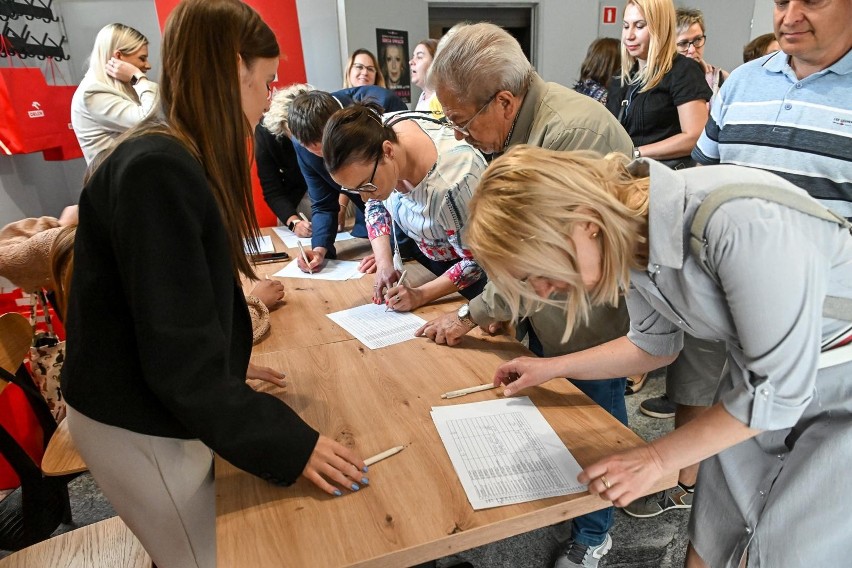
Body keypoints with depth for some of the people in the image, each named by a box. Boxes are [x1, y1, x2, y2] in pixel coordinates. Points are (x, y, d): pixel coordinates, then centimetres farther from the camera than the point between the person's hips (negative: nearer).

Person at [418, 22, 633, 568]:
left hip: (593, 322, -7)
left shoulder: (574, 130, -29)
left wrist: (473, 314, -18)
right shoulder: (518, 127, 0)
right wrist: (503, 305, 0)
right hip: (544, 317, 8)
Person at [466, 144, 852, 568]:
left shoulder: (739, 221, -34)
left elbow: (779, 389, -25)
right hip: (762, 375, 5)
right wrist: (553, 367, 7)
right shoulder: (631, 232, -11)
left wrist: (656, 458, -16)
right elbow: (655, 344, 6)